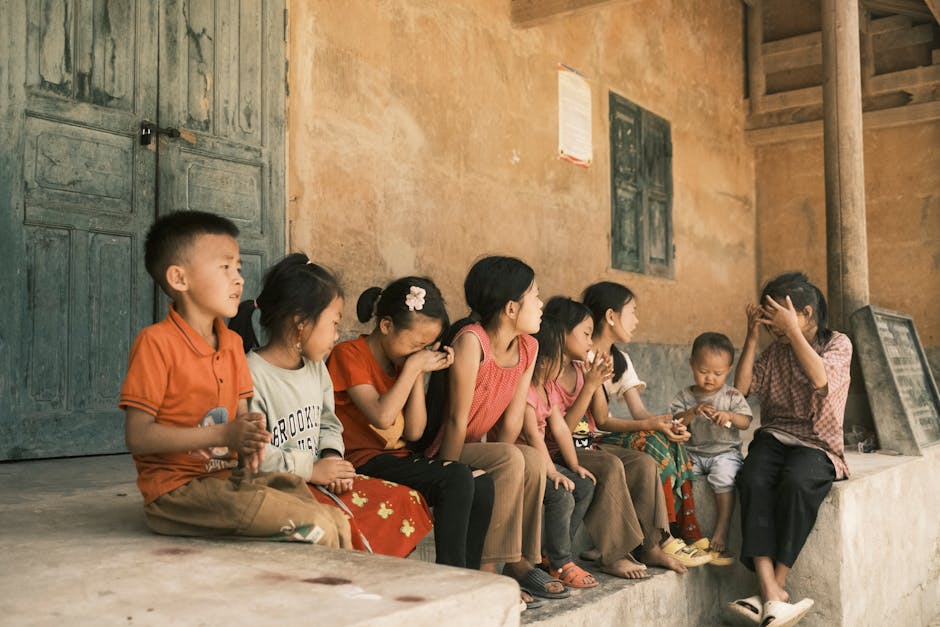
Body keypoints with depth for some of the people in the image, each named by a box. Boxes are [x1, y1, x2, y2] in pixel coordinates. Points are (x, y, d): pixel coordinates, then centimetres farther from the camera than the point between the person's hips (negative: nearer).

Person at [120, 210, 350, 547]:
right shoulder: (156, 343, -12)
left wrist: (249, 436, -10)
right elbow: (138, 437, -17)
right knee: (314, 527, -22)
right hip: (177, 489, -7)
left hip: (230, 477, 8)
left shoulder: (232, 343, 12)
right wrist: (223, 435, -23)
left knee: (335, 522, -9)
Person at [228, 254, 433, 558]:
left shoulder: (316, 368, 12)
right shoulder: (251, 375, -16)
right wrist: (311, 470, -18)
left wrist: (332, 458, -2)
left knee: (406, 501, -4)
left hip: (318, 479, 8)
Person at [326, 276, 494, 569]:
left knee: (481, 484, -12)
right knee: (457, 477, -25)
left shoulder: (402, 362, 14)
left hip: (399, 457, 8)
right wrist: (413, 368, -12)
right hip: (365, 460, -7)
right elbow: (382, 416, -21)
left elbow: (414, 432, 7)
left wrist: (420, 374, 0)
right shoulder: (349, 354, -8)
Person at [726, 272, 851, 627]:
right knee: (753, 482, -32)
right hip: (774, 437, 3)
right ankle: (773, 598, -40)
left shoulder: (838, 344, 4)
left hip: (816, 445, -3)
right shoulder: (776, 350, 15)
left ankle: (775, 589, -29)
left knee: (797, 482, -37)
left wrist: (793, 331, -17)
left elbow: (820, 378, -18)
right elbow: (742, 386, 5)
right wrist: (752, 335, 1)